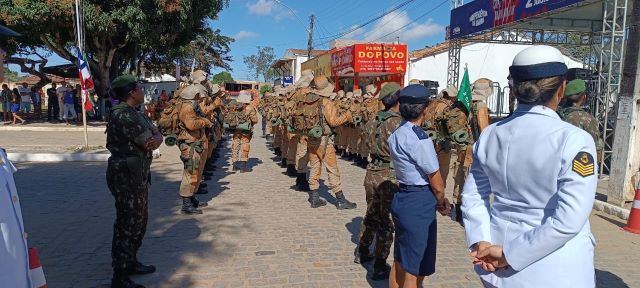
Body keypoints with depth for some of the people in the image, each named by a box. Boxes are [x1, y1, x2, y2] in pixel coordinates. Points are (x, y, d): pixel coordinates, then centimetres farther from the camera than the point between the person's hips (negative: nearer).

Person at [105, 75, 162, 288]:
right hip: (126, 175, -10)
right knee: (128, 223, -3)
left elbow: (157, 135, 8)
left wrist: (156, 139, -15)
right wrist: (152, 140, 4)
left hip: (137, 174, 10)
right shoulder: (124, 115, -18)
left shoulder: (134, 113, 14)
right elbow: (148, 144, -19)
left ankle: (131, 262, 34)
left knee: (139, 220, 19)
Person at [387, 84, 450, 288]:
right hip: (419, 204, -9)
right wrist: (441, 202, 8)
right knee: (415, 270, 5)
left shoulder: (396, 135, 7)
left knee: (401, 262, 20)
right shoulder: (420, 139, -19)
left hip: (402, 198, 9)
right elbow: (436, 183, -12)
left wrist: (436, 199, 4)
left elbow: (410, 169, 6)